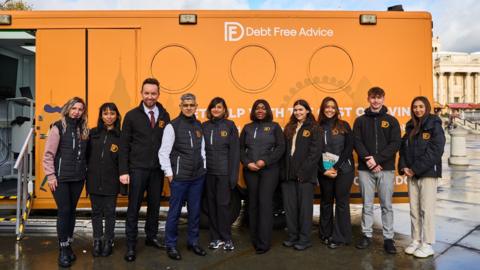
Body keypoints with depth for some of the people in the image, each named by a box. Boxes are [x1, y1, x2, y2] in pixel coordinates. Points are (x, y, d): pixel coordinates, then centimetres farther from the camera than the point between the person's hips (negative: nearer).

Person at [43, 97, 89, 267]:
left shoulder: (83, 129, 8)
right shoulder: (58, 127, -6)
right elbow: (48, 154, -8)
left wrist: (85, 171, 7)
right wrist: (50, 175, -12)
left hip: (78, 178, 4)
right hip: (61, 177, -4)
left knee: (72, 211, 11)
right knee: (64, 211, -2)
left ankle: (68, 246, 23)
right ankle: (63, 250, 10)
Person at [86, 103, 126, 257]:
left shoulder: (120, 136, -4)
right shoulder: (93, 133, 3)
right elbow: (87, 155, 7)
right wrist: (90, 170, 1)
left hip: (111, 182, -2)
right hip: (94, 181, 2)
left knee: (109, 212, 8)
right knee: (96, 212, 12)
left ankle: (108, 242, 23)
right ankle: (97, 242, 26)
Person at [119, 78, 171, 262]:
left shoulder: (164, 115, 3)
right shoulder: (132, 115, -3)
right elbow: (124, 145, -3)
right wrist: (124, 171, -8)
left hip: (157, 169, 3)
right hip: (137, 169, -2)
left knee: (154, 205, 14)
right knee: (134, 208, 5)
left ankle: (151, 237, 31)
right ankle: (131, 245, 17)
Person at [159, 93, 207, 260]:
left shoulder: (199, 126, 8)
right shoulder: (172, 126, -8)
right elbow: (163, 153, -9)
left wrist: (204, 167, 9)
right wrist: (169, 173, -10)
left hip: (198, 177, 5)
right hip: (179, 177, -5)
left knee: (195, 211, 13)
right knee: (175, 212, 4)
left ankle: (193, 242, 28)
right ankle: (170, 245, 20)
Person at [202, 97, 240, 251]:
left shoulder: (230, 125, 0)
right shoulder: (204, 126, 7)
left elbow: (235, 151, -3)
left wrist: (234, 174, -8)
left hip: (224, 172, -3)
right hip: (208, 171, 3)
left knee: (223, 204, -1)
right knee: (211, 204, 8)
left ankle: (226, 238, 14)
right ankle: (215, 237, 20)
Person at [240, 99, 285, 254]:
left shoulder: (274, 127, 6)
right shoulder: (247, 128, 14)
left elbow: (281, 147, -2)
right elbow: (241, 148, 9)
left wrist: (265, 161, -12)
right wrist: (247, 163, -8)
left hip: (269, 169, -3)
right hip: (250, 170, 3)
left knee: (265, 202, -8)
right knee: (253, 203, 6)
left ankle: (264, 242, -2)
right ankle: (254, 238, 17)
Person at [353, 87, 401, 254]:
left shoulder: (391, 121, 5)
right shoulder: (360, 121, 8)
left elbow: (395, 144, -4)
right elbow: (357, 142, -1)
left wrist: (377, 159, -14)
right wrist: (368, 160, -15)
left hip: (386, 169, 0)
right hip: (365, 169, 1)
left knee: (387, 205, 5)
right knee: (367, 205, 7)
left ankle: (388, 238, 14)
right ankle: (367, 235, 19)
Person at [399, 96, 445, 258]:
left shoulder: (434, 126, -5)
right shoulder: (410, 127, 13)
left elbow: (435, 151, -14)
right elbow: (403, 148, 12)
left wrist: (416, 169, -16)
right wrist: (403, 167, -4)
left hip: (427, 173, -6)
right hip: (411, 174, 6)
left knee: (427, 210, -2)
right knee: (414, 209, 9)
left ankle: (427, 245, 6)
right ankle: (416, 241, 19)